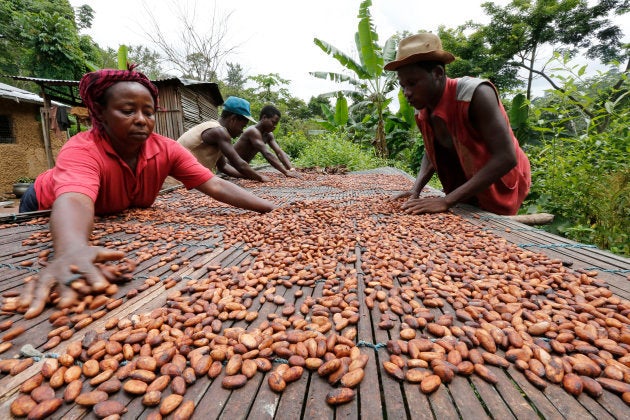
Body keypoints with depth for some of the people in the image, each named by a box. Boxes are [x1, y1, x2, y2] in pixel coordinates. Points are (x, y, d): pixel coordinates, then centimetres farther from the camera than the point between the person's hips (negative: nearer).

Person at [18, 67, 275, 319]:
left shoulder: (166, 149, -27)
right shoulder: (81, 150, -38)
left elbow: (216, 186, -34)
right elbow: (75, 201, -58)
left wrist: (272, 209, -45)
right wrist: (73, 251, -80)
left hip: (117, 218, 4)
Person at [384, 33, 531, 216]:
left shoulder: (476, 94, -27)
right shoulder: (424, 109, -9)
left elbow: (506, 158, -32)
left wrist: (447, 201, -36)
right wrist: (416, 190, -12)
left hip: (500, 187, -5)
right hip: (465, 191, 5)